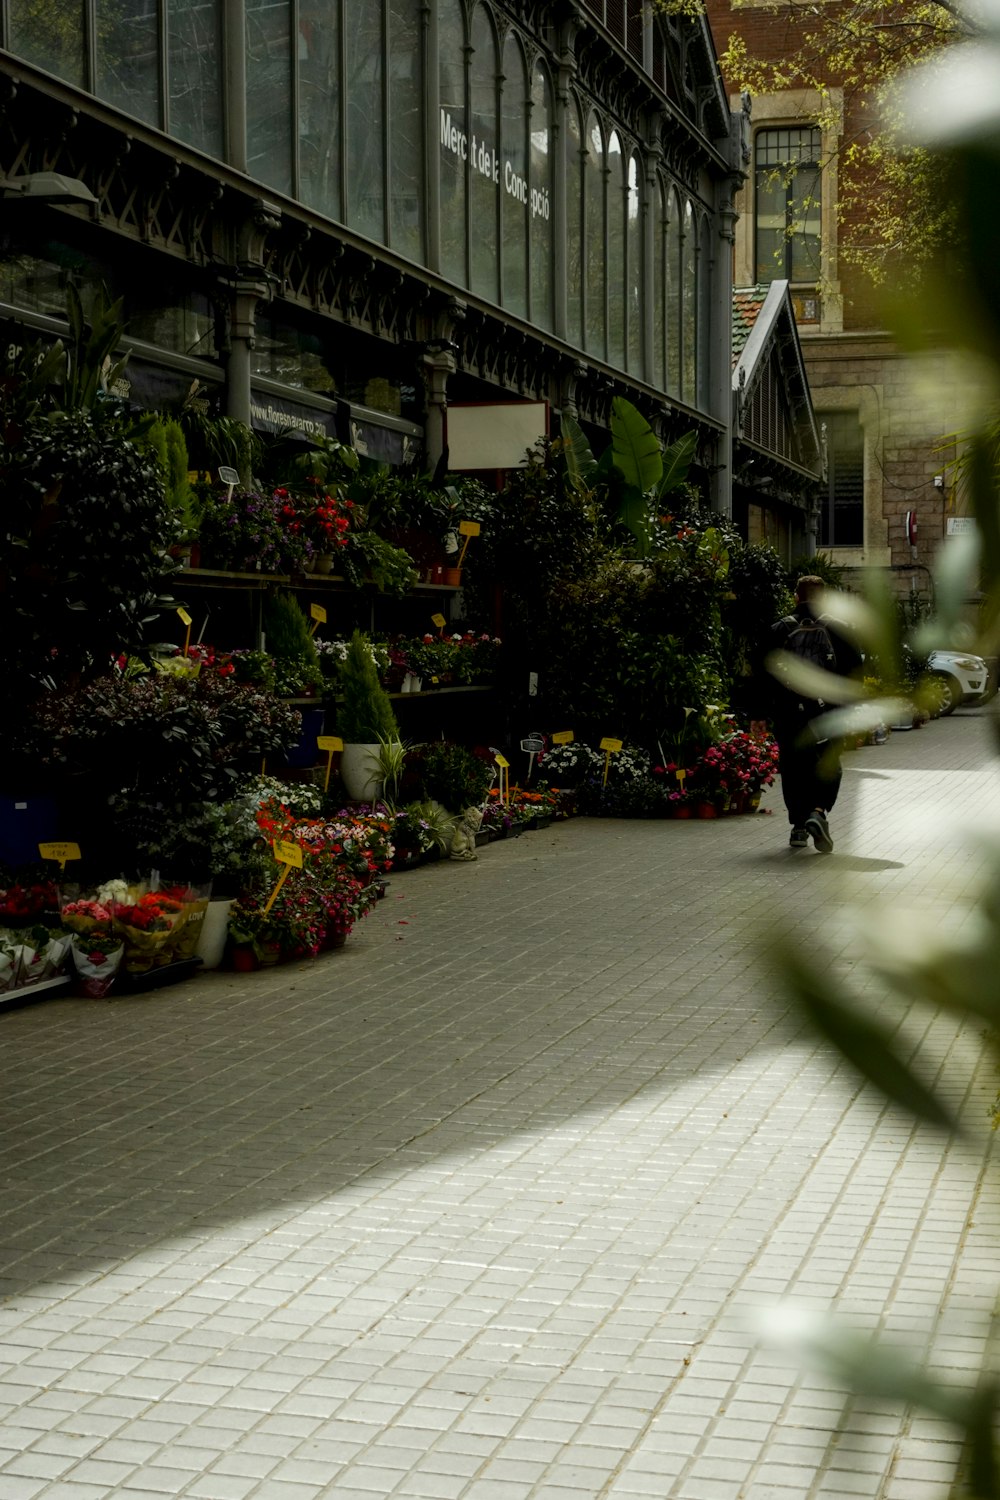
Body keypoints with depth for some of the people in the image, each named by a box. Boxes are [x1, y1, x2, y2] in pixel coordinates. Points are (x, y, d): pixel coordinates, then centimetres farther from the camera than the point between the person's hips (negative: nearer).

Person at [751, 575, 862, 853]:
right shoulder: (836, 629, 3)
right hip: (826, 711, -1)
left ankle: (798, 827, 15)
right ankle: (818, 812, -17)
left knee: (794, 768, 12)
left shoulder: (779, 630, 6)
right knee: (828, 766, 7)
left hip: (787, 713, 1)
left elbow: (763, 675, 5)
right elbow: (854, 671, 3)